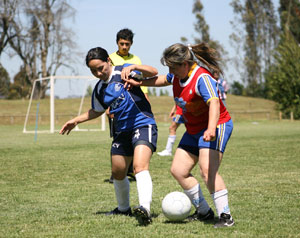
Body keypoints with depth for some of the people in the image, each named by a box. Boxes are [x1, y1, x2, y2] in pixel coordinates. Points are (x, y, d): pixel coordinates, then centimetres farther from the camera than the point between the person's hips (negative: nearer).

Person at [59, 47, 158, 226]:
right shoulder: (99, 90, 9)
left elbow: (153, 72, -20)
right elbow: (97, 111, 28)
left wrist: (134, 67, -36)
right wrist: (76, 120, 21)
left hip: (143, 125, -8)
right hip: (122, 131, 8)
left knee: (140, 166, -28)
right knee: (118, 173, 17)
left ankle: (145, 209, -43)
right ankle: (124, 209, 41)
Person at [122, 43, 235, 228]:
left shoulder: (202, 78, -26)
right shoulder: (178, 76, 2)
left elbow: (214, 103, -41)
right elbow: (163, 80, 26)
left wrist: (211, 129, -56)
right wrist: (139, 83, 20)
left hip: (217, 125, -10)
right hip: (194, 130, 10)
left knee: (207, 170, -26)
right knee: (178, 170, 6)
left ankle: (225, 215, -20)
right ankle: (204, 211, 14)